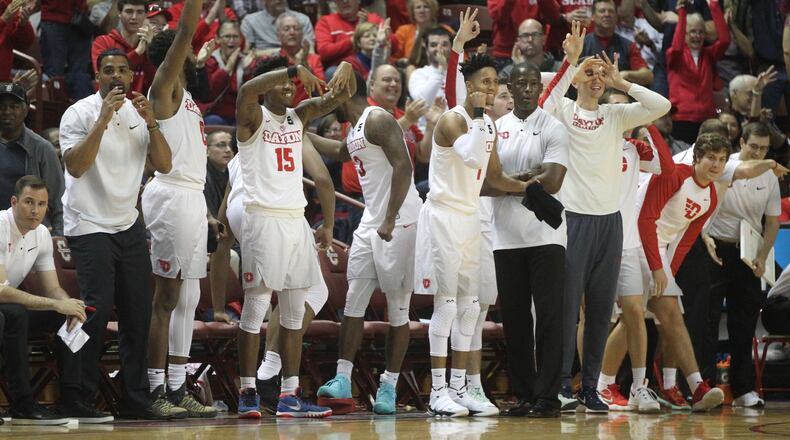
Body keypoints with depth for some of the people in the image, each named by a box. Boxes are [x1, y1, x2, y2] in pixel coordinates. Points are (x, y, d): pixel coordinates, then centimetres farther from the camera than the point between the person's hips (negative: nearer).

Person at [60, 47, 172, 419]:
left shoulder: (138, 113, 9)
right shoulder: (80, 114, -8)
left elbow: (164, 165, 2)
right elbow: (76, 166, -21)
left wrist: (150, 122, -11)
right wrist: (103, 119, -25)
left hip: (128, 224, 6)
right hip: (89, 225, -6)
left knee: (138, 312, 4)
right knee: (98, 308, -15)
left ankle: (135, 398, 11)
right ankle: (78, 397, -7)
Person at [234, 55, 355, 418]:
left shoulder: (298, 117, 14)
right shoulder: (253, 118, -4)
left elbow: (341, 95, 11)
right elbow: (246, 90, -27)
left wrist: (345, 69, -12)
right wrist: (295, 70, -32)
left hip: (296, 221, 7)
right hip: (263, 220, -7)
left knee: (294, 314, 6)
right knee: (255, 309, -5)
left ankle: (290, 395, 9)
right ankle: (248, 392, 0)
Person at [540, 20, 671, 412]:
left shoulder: (615, 115, 11)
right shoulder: (562, 112, 2)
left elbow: (661, 106, 1)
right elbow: (545, 99, -21)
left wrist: (620, 83, -1)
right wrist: (570, 59, -26)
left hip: (609, 219, 4)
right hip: (572, 216, -4)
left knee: (601, 309, 6)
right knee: (567, 304, -5)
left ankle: (590, 387, 11)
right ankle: (562, 385, -3)